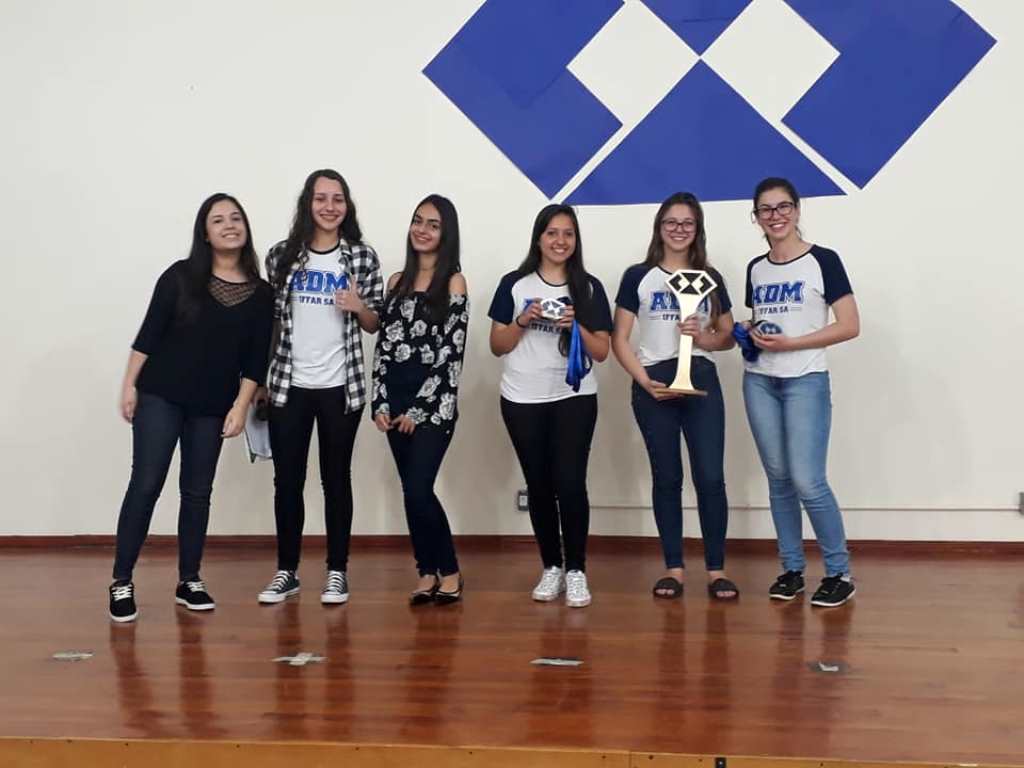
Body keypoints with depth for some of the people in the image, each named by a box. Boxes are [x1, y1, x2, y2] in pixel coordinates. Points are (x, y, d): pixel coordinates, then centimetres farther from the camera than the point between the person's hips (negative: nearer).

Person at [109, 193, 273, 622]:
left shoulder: (260, 294, 1)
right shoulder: (180, 276, -3)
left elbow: (255, 359, 1)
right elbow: (148, 334, -2)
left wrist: (241, 407, -5)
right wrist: (130, 385, -5)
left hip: (212, 407, 2)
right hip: (160, 396, -2)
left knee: (197, 491, 8)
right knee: (145, 485, -4)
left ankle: (189, 582, 19)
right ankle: (121, 583, 4)